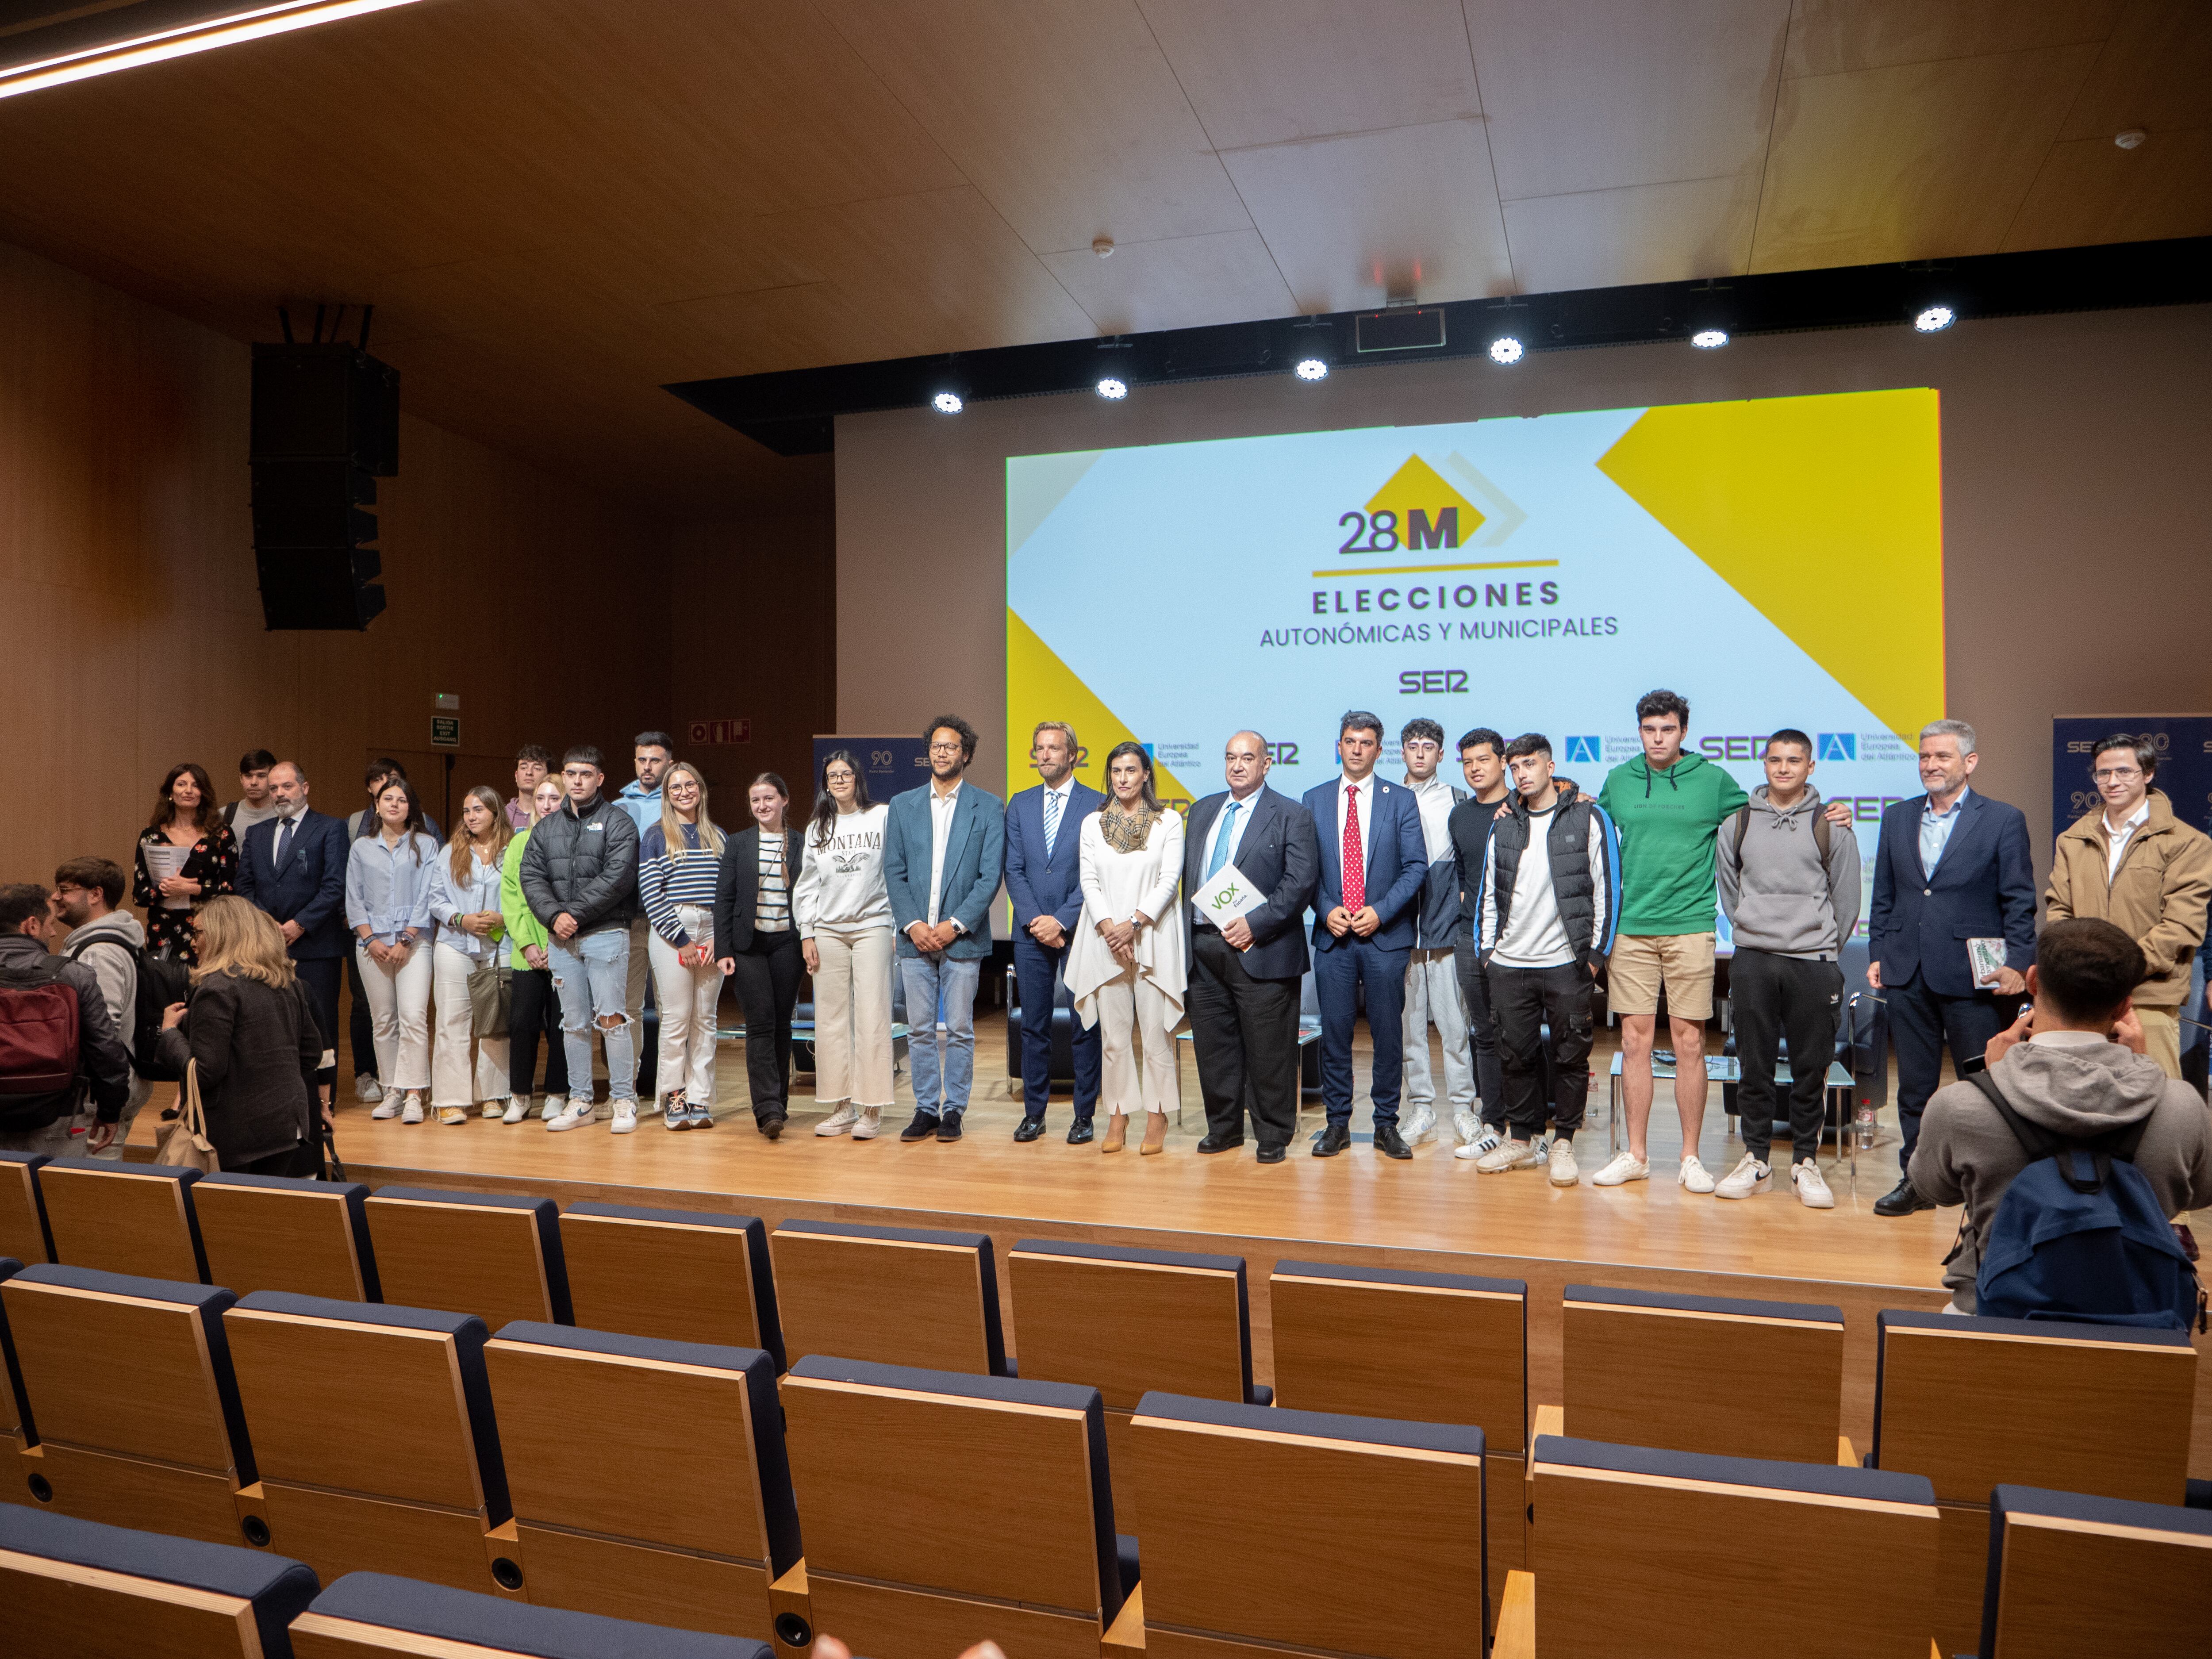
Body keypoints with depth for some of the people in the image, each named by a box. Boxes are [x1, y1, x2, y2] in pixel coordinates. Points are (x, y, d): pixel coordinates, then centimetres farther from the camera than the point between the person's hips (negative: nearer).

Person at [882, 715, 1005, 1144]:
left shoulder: (987, 807, 2)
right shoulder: (903, 805, 10)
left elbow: (991, 875, -4)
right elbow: (893, 872, 6)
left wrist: (956, 925, -12)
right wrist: (913, 925, -6)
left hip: (963, 937, -2)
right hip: (915, 937, 2)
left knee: (959, 1031, 2)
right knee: (921, 1030, 6)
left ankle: (953, 1111, 12)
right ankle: (925, 1109, 16)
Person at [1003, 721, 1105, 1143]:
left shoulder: (1097, 805, -1)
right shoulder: (1020, 805, 11)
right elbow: (1014, 870, 6)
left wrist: (1061, 920, -13)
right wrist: (1035, 920, -6)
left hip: (1079, 930, -3)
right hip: (1030, 932, 3)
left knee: (1085, 1025, 2)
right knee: (1034, 1025, 8)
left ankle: (1085, 1115, 11)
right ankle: (1034, 1112, 16)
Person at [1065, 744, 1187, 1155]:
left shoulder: (1169, 821, 4)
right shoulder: (1093, 823, 11)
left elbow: (1170, 880, -3)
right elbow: (1089, 882, 5)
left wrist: (1134, 924, -12)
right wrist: (1110, 930, -9)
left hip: (1153, 939, -2)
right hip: (1105, 939, 2)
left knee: (1155, 1029, -2)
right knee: (1114, 1032, 4)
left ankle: (1157, 1118, 7)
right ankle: (1117, 1117, 12)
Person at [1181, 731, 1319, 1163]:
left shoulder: (1292, 815, -2)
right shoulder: (1203, 811, 16)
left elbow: (1301, 881, -11)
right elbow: (1187, 874, 17)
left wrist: (1255, 924, -17)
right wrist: (1188, 930, 4)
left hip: (1260, 950, -5)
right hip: (1204, 947, 6)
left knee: (1268, 1049, 1)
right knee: (1213, 1044, 11)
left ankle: (1273, 1135, 14)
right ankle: (1224, 1127, 25)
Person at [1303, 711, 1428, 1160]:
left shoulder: (1401, 801, 4)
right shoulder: (1314, 800, 9)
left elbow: (1416, 866, -1)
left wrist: (1380, 911, -11)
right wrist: (1327, 910, -8)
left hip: (1386, 935, -1)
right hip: (1332, 935, 1)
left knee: (1388, 1030, 3)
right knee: (1334, 1029, 4)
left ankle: (1387, 1125, 14)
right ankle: (1337, 1123, 15)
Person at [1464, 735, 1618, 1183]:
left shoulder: (1588, 817, -1)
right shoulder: (1504, 825, 11)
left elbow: (1607, 888, -2)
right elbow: (1490, 892, 16)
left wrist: (1596, 953, -5)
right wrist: (1489, 948, 10)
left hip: (1567, 964, -4)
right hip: (1510, 965, 4)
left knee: (1571, 1057, 4)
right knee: (1516, 1055, 9)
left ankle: (1564, 1144, 16)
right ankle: (1520, 1139, 22)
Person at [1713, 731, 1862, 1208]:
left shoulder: (1831, 826, 2)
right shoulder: (1738, 824, 7)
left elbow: (1847, 900, 7)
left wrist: (1824, 950, 7)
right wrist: (1752, 933, 10)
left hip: (1813, 962, -1)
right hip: (1752, 960, 1)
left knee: (1811, 1069, 3)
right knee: (1755, 1065, 5)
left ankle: (1806, 1162, 14)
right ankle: (1755, 1158, 15)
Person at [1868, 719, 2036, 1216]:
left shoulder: (2004, 820, 0)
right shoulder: (1898, 818, 12)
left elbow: (2019, 902, -3)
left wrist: (2017, 966, -11)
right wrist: (1878, 954, 7)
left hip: (1973, 977, -4)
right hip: (1908, 975, 4)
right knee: (1914, 1085, 10)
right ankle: (1917, 1179, 20)